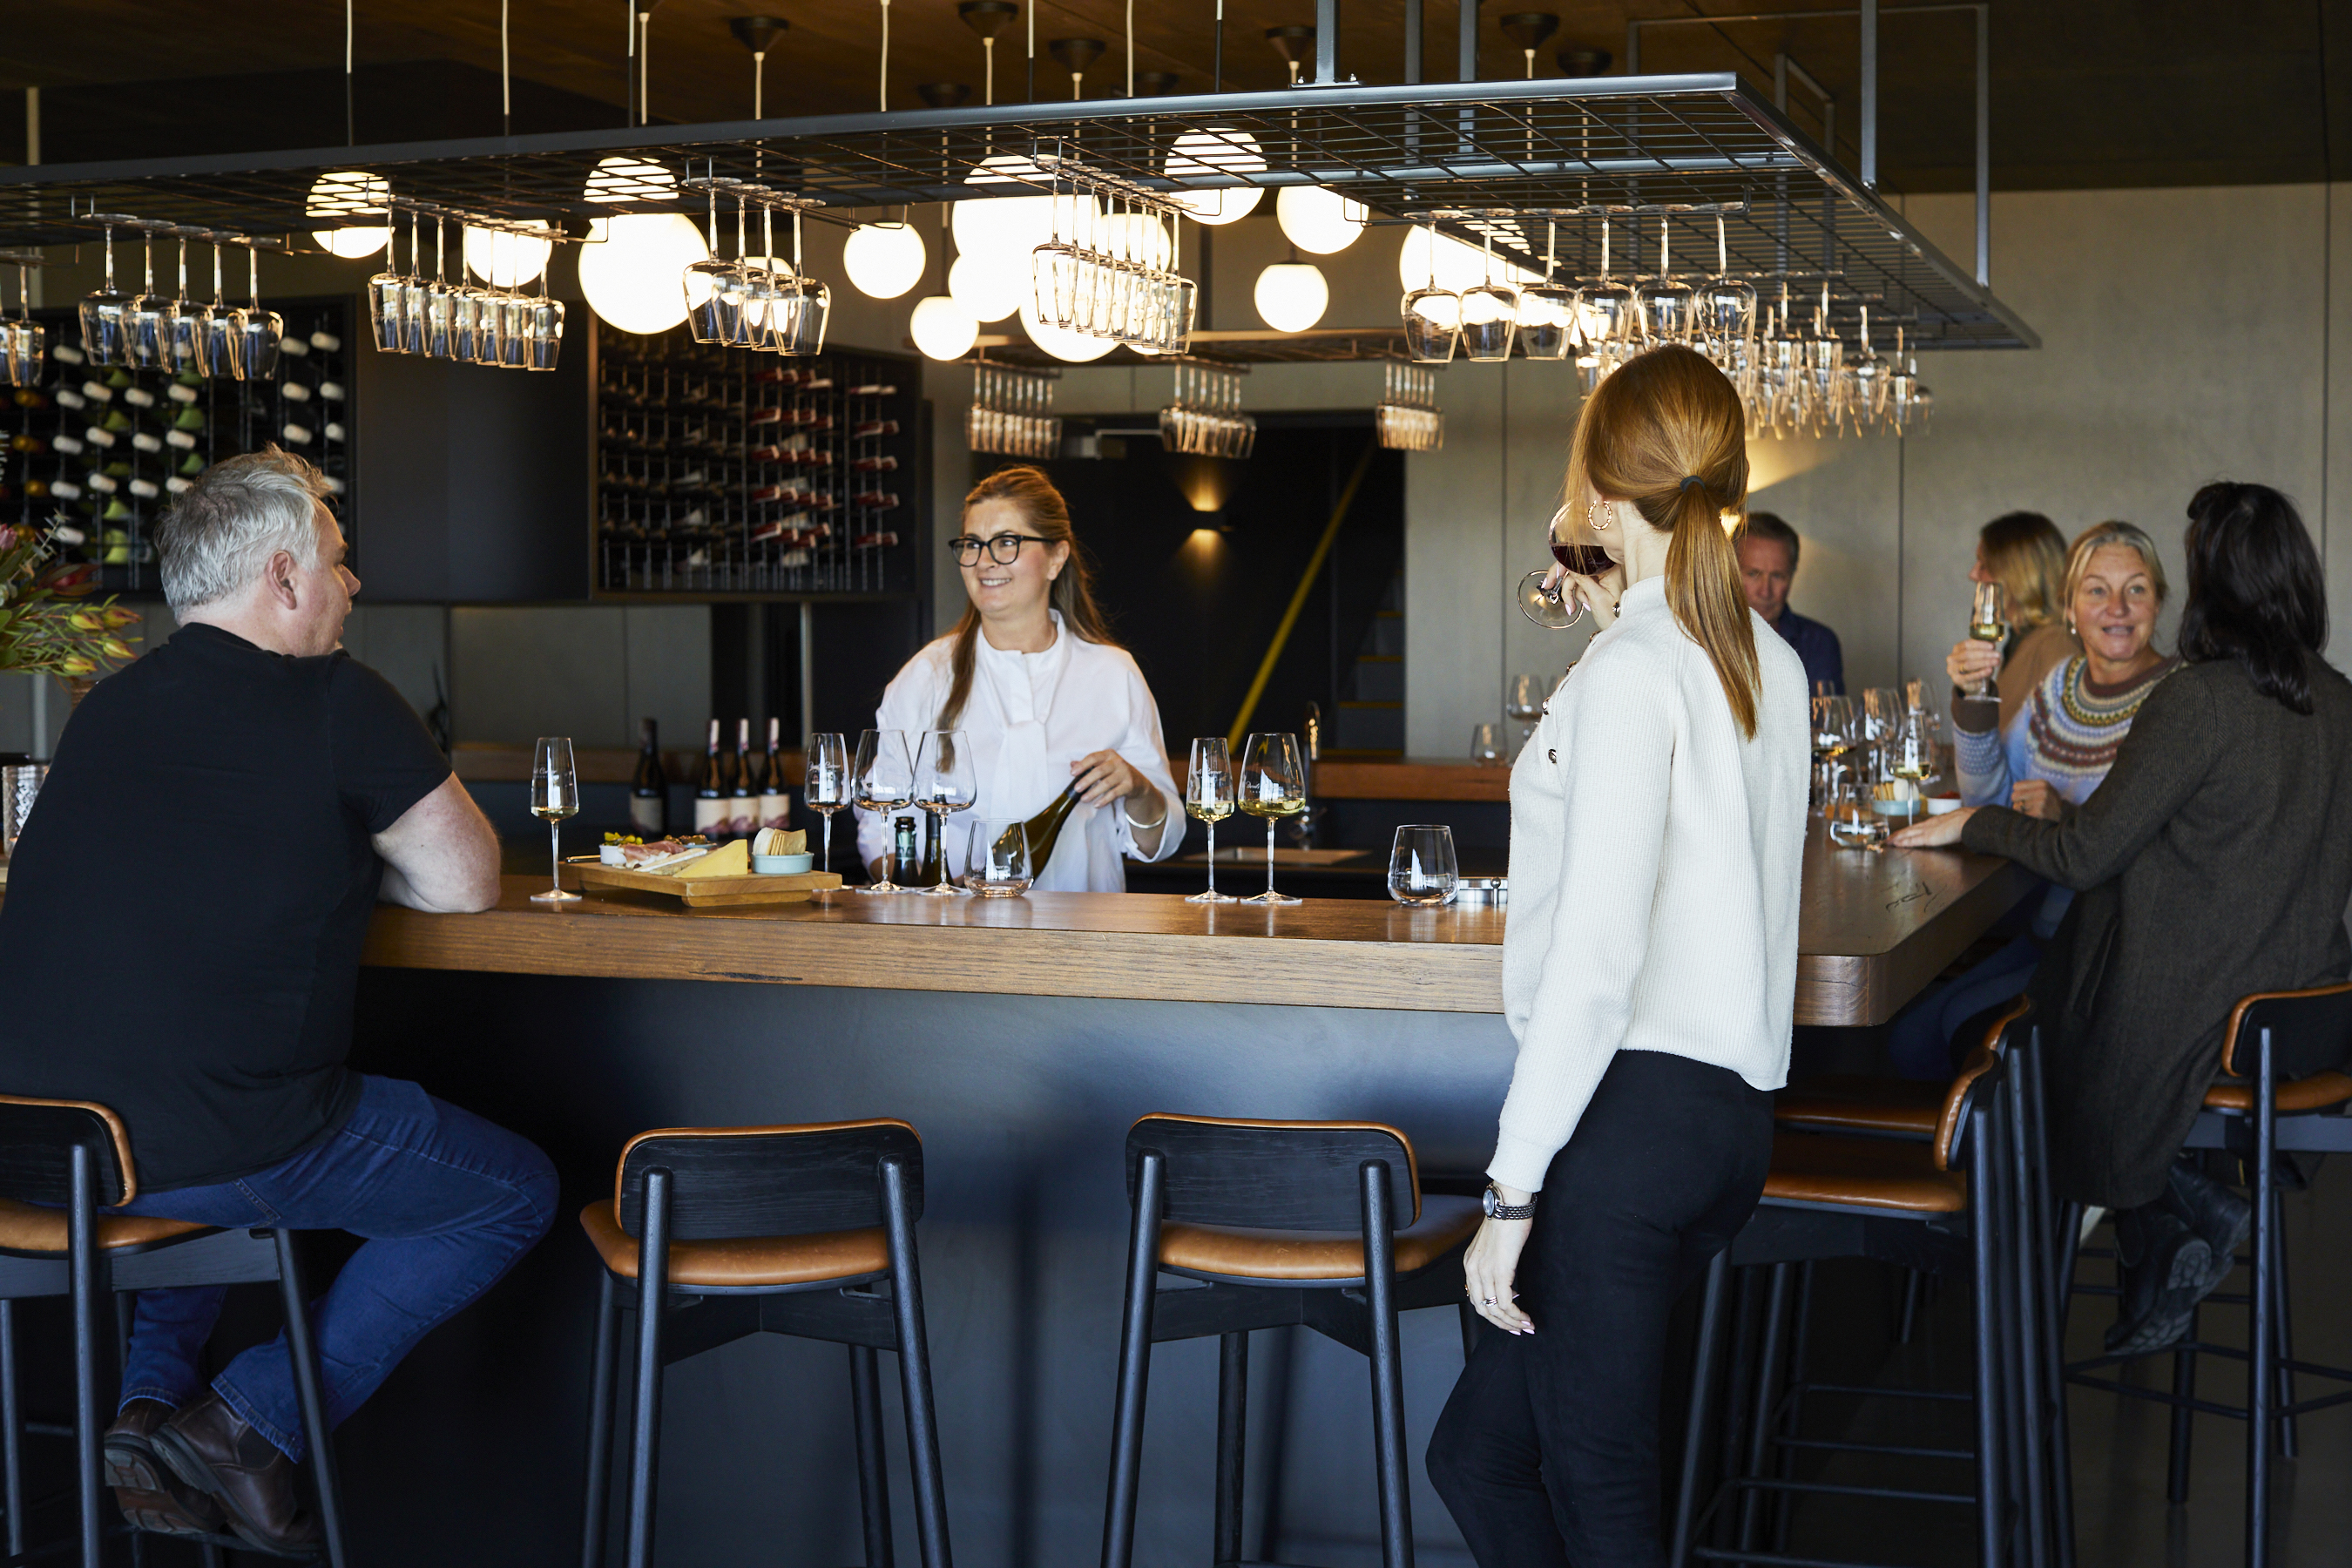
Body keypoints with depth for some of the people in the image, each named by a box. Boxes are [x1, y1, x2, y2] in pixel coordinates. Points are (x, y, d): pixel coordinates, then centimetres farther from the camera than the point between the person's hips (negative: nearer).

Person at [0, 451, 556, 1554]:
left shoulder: (107, 708, 12)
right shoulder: (337, 699, -7)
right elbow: (467, 885, 3)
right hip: (210, 1148, -7)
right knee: (516, 1190, 13)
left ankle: (144, 1398, 21)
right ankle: (258, 1421, 3)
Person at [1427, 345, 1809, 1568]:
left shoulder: (1633, 674, -12)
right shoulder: (1771, 665, 13)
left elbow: (1595, 958, -18)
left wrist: (1513, 1189, -16)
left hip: (1629, 1102, -9)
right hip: (1735, 1107, 9)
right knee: (1476, 1454, 17)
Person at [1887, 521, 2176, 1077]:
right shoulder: (2061, 684, 11)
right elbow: (1990, 798, 13)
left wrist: (2068, 820, -30)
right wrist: (1973, 703, -3)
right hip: (2045, 934, 7)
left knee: (1965, 1019, -19)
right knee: (1910, 1035, -7)